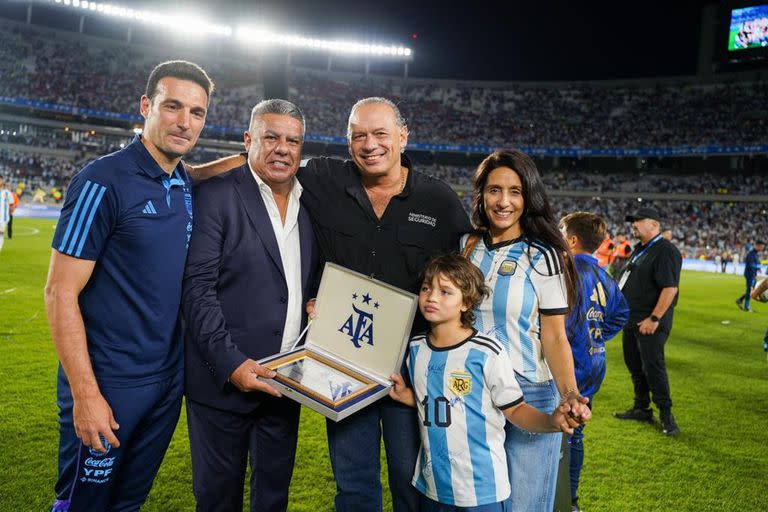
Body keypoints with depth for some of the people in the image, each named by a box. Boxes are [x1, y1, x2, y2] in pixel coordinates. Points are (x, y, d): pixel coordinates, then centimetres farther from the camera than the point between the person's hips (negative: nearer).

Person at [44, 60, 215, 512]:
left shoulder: (190, 186, 2)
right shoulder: (103, 182, -16)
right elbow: (60, 292, -16)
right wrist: (85, 393, -18)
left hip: (169, 380, 6)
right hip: (107, 385, -6)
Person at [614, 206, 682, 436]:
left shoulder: (665, 251, -16)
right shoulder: (639, 249, 15)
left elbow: (670, 288, -23)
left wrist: (654, 319, -24)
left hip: (651, 322, -10)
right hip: (631, 319, 10)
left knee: (652, 367, -7)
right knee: (634, 365, 16)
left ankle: (666, 415, 7)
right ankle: (641, 409, 28)